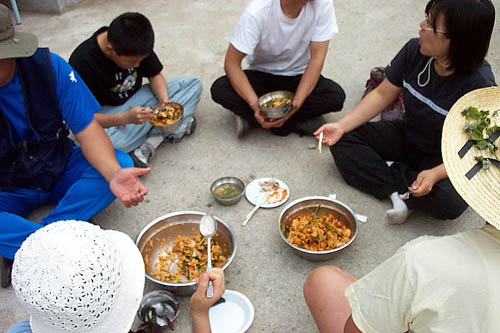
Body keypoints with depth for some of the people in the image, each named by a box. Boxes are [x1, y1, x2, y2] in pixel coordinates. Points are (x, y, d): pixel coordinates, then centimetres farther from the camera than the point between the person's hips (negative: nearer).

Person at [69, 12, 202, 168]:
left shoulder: (136, 45, -13)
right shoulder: (82, 63, -27)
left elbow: (155, 75, 1)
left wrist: (164, 98, -21)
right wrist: (126, 118, -39)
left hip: (136, 99, 5)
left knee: (193, 84, -8)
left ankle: (152, 142, -22)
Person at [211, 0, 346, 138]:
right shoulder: (257, 11, -26)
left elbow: (317, 58, -19)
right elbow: (232, 63, -24)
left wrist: (297, 101, -33)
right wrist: (255, 105, -37)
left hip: (299, 78, 1)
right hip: (261, 75, 0)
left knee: (336, 95, -28)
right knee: (219, 89, -28)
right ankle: (300, 123, -19)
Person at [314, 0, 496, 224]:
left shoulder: (479, 85, -27)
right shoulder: (415, 51, -14)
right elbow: (383, 95, -5)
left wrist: (435, 174, -37)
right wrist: (342, 126, -14)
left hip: (445, 160, -4)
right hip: (405, 137, 5)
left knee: (449, 202, -34)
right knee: (342, 141, -12)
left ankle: (391, 173, -9)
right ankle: (398, 193, -20)